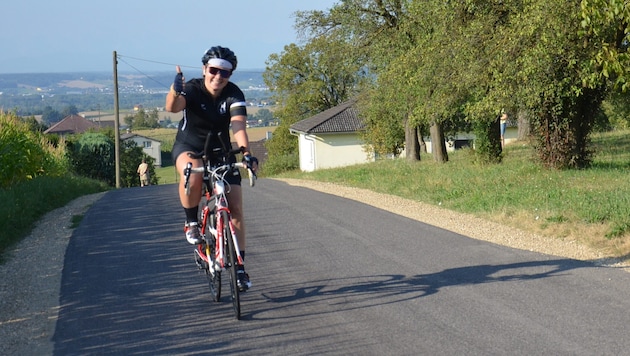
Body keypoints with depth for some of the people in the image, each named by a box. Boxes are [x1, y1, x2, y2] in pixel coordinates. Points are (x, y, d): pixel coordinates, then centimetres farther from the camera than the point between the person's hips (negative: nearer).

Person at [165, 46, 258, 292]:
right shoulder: (192, 89, -20)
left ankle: (239, 267, 4)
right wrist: (175, 89, -61)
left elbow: (238, 124, -32)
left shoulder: (234, 95, -17)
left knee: (235, 209, -6)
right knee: (192, 174, -39)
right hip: (188, 146, -2)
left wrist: (246, 153, -49)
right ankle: (191, 222, -12)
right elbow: (172, 107, -40)